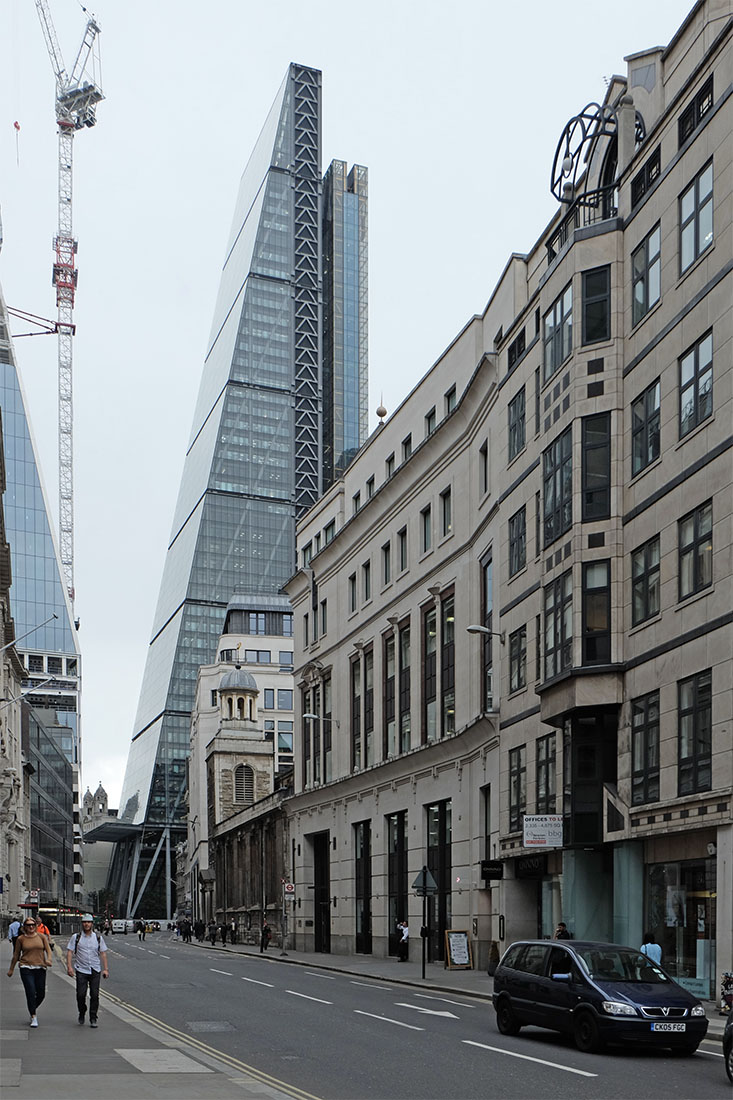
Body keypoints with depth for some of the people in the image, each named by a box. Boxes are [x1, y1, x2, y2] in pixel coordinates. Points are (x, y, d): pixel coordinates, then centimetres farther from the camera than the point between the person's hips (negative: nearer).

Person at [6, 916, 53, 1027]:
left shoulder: (41, 936, 6)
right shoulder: (21, 939, 3)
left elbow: (48, 950, 4)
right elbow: (16, 955, 11)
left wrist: (49, 959, -17)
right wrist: (11, 969, 16)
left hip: (40, 968, 2)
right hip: (26, 968, -2)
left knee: (41, 993, 5)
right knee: (31, 992, -11)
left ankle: (33, 1008, 35)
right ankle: (33, 1017, -2)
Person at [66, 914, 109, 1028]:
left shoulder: (98, 937, 8)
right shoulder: (76, 937, 3)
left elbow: (103, 954, 10)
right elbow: (69, 952, 0)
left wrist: (106, 969, 3)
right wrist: (69, 966, -12)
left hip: (95, 970, 1)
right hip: (81, 970, -1)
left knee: (94, 995, -2)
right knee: (80, 994, -7)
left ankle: (93, 1019, 9)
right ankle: (82, 1013, 20)